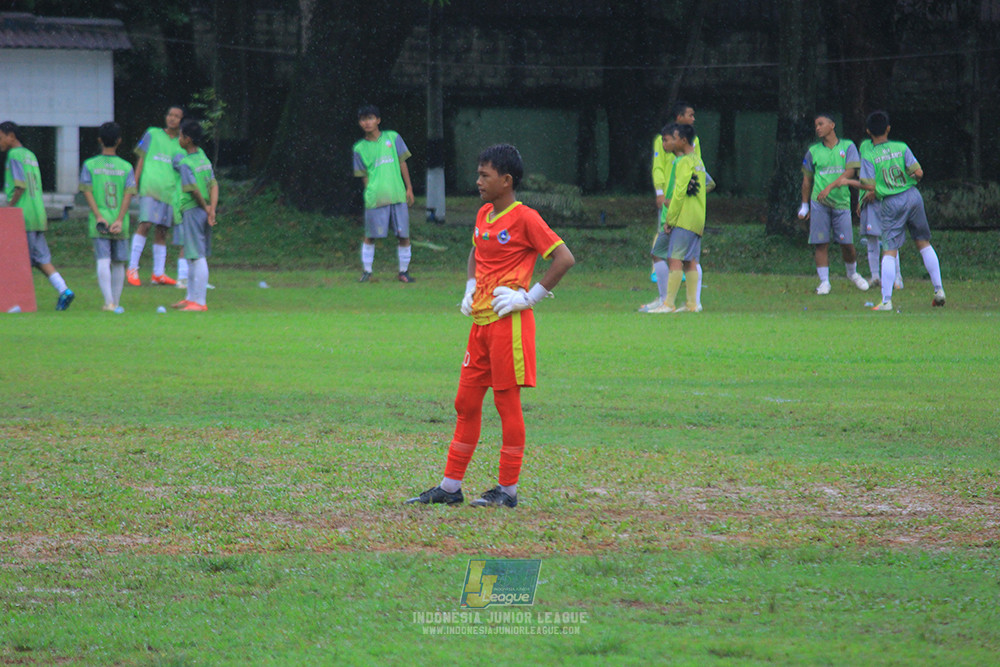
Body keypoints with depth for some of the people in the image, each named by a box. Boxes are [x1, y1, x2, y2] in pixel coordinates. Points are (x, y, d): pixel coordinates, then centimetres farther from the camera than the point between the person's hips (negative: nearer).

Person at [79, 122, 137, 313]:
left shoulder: (89, 165, 3)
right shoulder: (126, 167, 4)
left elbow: (87, 191, -6)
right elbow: (128, 194, -5)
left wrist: (99, 217, -11)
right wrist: (119, 220, -10)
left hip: (98, 224, -1)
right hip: (120, 224, 1)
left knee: (103, 261, -7)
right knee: (118, 263, 13)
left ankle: (109, 302, -22)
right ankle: (116, 303, 18)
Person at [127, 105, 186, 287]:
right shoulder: (152, 134, 9)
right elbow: (142, 160, 9)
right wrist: (134, 183, 2)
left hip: (170, 190, 3)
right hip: (150, 188, -3)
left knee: (162, 231, 5)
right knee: (145, 224, -16)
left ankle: (158, 273, 11)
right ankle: (132, 268, -12)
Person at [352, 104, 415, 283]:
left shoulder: (392, 138, 9)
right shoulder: (360, 148, 7)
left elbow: (402, 163, 11)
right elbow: (364, 175, 8)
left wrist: (409, 189, 7)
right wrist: (370, 192, -4)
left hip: (398, 195, 1)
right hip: (375, 199, -1)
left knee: (404, 235, 1)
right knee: (370, 236, 2)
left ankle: (404, 271, 13)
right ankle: (366, 270, 16)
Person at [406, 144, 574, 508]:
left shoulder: (525, 218, -12)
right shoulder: (484, 215, 12)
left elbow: (564, 258, -15)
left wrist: (530, 296, -15)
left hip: (509, 323, -8)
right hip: (481, 321, 8)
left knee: (507, 402, -2)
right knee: (466, 402, 9)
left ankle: (508, 489, 5)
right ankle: (450, 486, 14)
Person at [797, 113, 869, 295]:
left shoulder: (847, 146, 4)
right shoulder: (813, 151, 9)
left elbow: (850, 172, -8)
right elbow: (807, 179, 16)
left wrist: (830, 187, -20)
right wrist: (805, 205, 15)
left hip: (841, 202, -1)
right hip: (819, 204, 1)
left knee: (847, 244, -1)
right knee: (821, 244, -6)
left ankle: (852, 273, 25)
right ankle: (824, 282, -1)